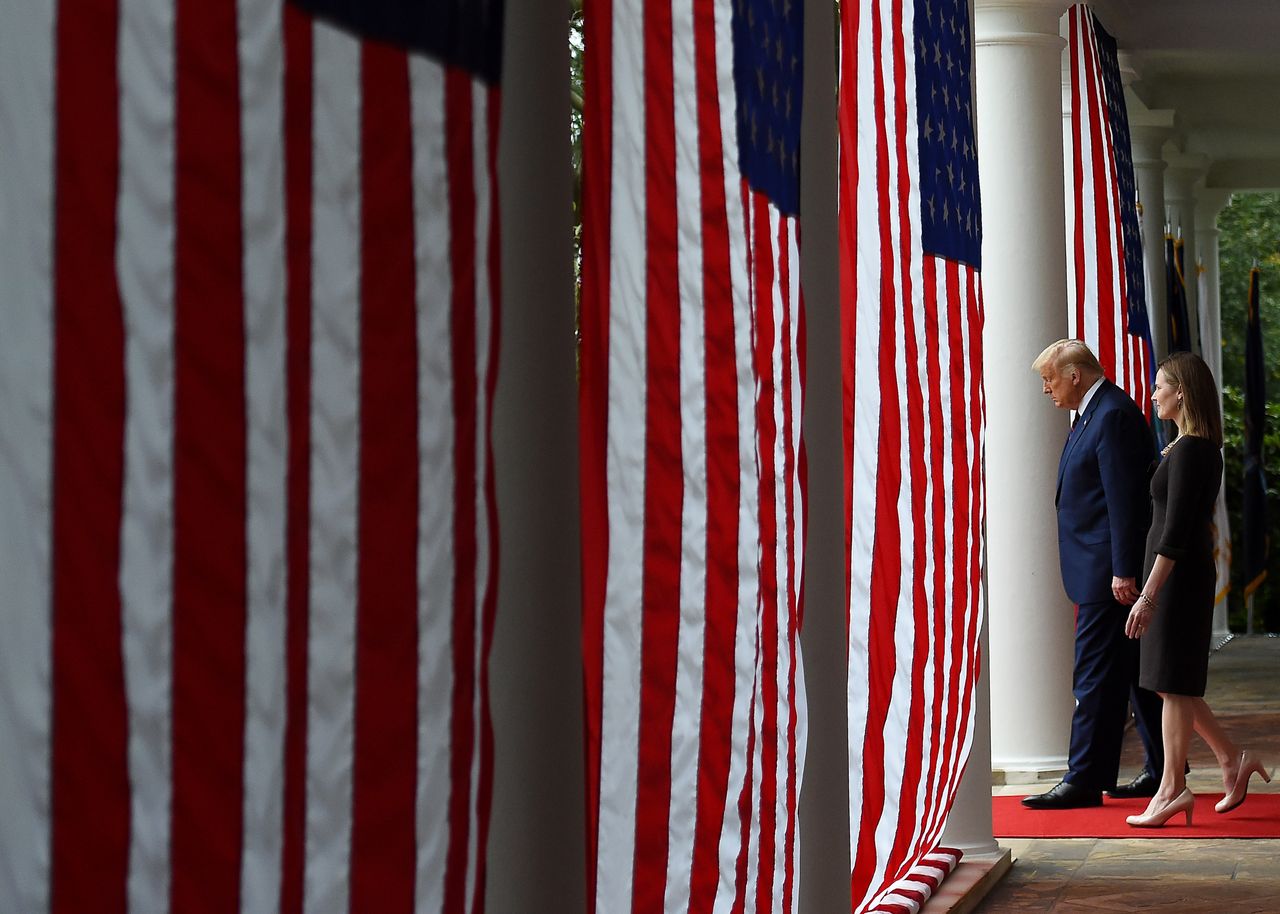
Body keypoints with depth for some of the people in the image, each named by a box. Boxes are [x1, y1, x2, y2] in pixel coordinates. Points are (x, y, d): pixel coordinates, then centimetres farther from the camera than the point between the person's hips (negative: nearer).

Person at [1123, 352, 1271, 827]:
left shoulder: (1188, 451, -17)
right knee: (1175, 684, 14)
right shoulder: (1202, 449, 13)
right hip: (1189, 572, 10)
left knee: (1173, 684, -4)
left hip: (1179, 575, -10)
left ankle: (1172, 788, 2)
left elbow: (1176, 530, -22)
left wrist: (1148, 595, -23)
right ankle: (1233, 760, 20)